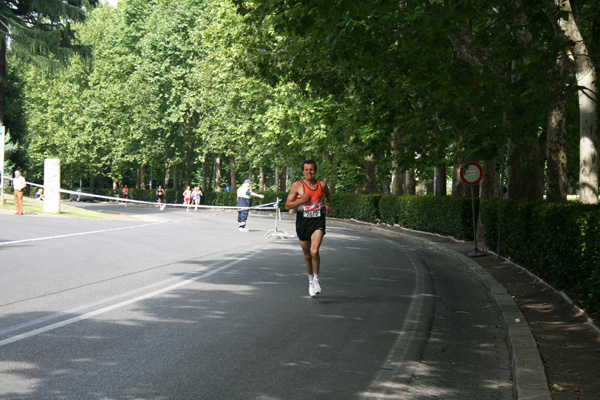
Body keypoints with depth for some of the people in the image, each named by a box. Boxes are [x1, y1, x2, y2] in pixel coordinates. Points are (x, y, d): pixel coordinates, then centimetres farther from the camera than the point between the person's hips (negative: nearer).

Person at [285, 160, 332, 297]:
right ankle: (310, 280, 34)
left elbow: (328, 194, 29)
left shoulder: (322, 185, 5)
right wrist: (300, 201, -17)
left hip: (318, 221, 0)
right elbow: (287, 205, -2)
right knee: (307, 255, 11)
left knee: (314, 251, -20)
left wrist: (328, 205, 11)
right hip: (302, 223, 1)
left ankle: (316, 279, -3)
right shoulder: (297, 185, -3)